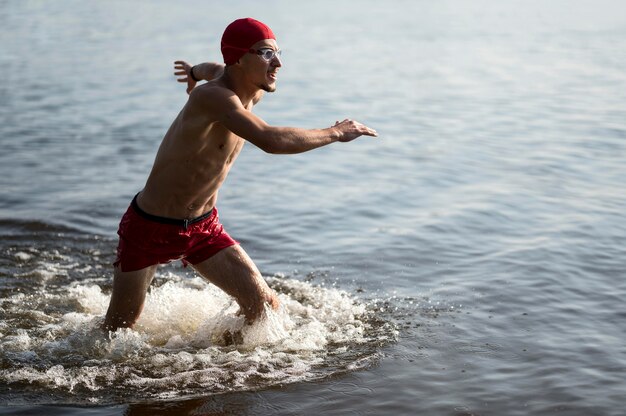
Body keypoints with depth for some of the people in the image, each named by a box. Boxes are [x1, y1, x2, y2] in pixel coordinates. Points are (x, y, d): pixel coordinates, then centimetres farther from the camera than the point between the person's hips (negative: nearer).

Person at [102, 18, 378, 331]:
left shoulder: (254, 93, -4)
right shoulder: (212, 97, -31)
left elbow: (218, 69, 21)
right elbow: (271, 141, -45)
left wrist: (198, 71, 44)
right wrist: (336, 133, -33)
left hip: (204, 227, 7)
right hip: (150, 228, -7)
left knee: (264, 304, -7)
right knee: (117, 329, 9)